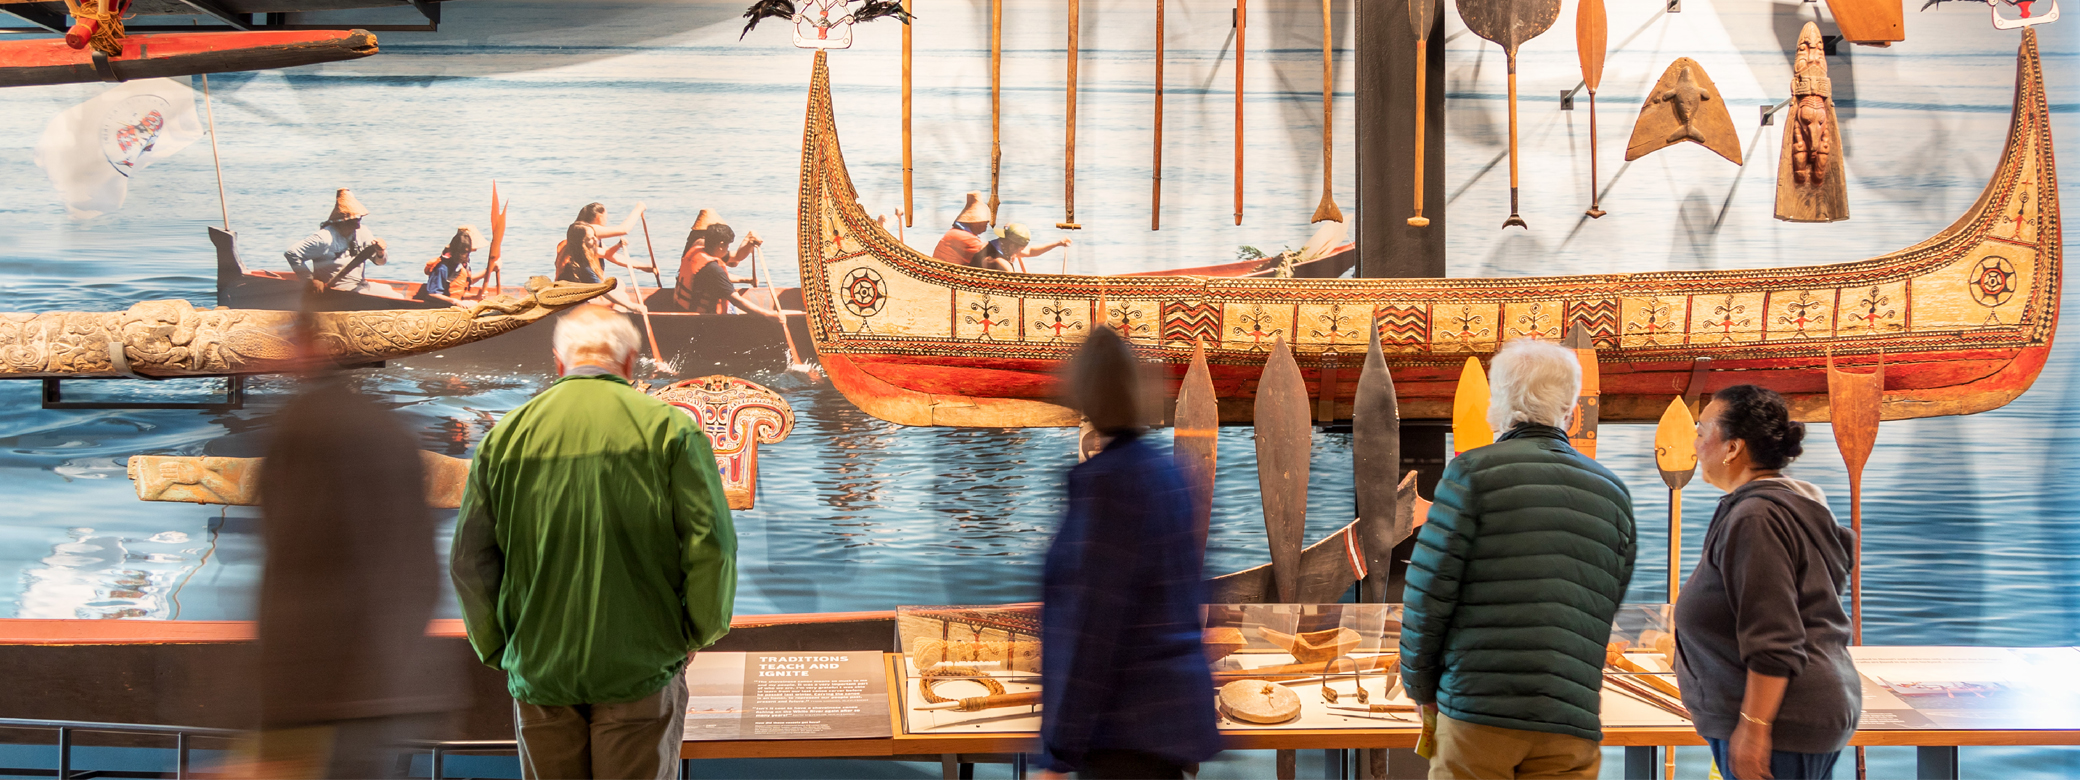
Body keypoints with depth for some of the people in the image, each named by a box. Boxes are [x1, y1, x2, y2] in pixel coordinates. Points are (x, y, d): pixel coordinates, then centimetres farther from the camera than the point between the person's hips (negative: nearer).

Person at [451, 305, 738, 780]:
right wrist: (698, 633, 7)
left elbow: (470, 562, 4)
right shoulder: (667, 428, -4)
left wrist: (499, 650, 16)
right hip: (640, 670, -2)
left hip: (538, 675, 3)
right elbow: (711, 548, -8)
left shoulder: (505, 437, 4)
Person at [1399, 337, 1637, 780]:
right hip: (1571, 724, 4)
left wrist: (1421, 688, 8)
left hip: (1476, 711, -3)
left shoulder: (1472, 474, -1)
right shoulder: (1613, 494, 13)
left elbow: (1427, 594, -4)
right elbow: (1607, 613, 12)